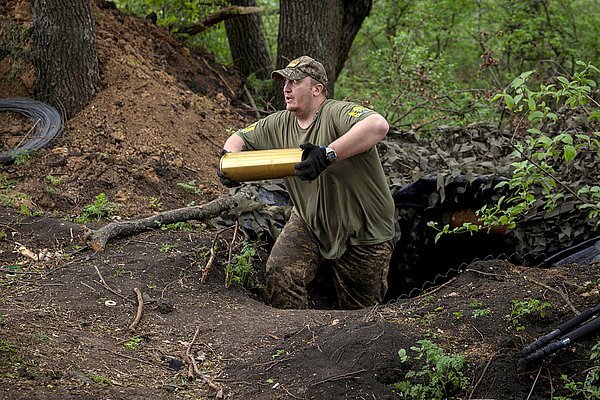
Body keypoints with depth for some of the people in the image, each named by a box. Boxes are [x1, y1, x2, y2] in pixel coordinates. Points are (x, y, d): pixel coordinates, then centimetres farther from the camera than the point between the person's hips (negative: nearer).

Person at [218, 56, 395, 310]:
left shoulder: (337, 114, -23)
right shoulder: (279, 124, 0)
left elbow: (378, 126, -42)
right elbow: (239, 138, 13)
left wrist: (327, 154, -49)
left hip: (362, 231, -5)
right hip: (309, 222, 5)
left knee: (359, 308, 6)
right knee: (280, 272, -17)